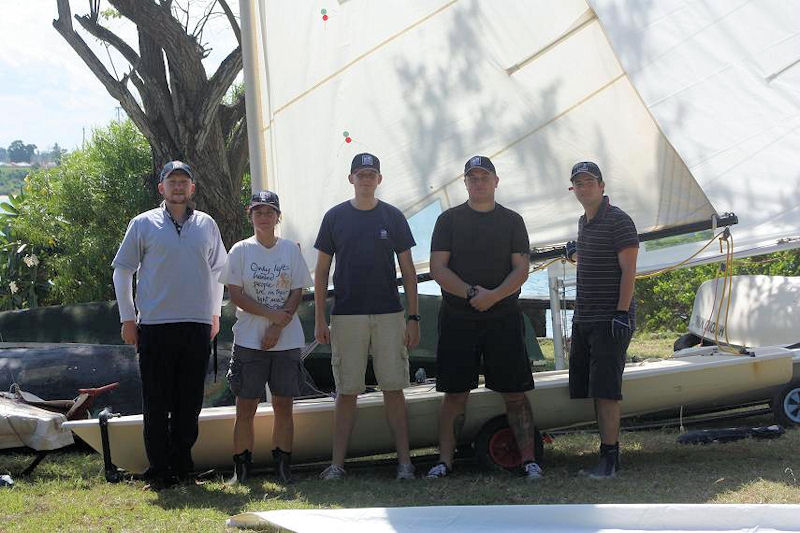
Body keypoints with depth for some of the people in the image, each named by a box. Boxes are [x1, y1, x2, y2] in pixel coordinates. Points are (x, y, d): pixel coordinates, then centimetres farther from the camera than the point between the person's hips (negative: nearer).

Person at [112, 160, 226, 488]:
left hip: (198, 326, 3)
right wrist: (127, 318, 2)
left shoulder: (206, 225, 11)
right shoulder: (143, 224, 3)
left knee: (189, 403, 6)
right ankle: (159, 471, 5)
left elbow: (217, 271, 22)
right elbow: (122, 270, 6)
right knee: (157, 403, -1)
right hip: (155, 325, -3)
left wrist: (215, 314, 20)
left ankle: (182, 467, 16)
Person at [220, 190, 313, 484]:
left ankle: (283, 466, 8)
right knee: (246, 407, -2)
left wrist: (278, 327, -9)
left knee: (283, 405, 2)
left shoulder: (290, 249, 8)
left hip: (287, 340, 2)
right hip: (249, 339, -1)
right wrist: (273, 314, -12)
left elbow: (297, 292, 4)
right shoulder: (241, 250, 3)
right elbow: (235, 294, -3)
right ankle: (241, 468, 3)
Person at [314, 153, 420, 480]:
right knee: (346, 391, 1)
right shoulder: (335, 217, 6)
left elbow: (408, 269, 8)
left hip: (389, 315, 0)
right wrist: (319, 319, 2)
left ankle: (404, 461, 3)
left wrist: (413, 317, 1)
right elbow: (322, 270, 8)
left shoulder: (393, 217, 7)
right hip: (346, 315, 0)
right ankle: (337, 463, 5)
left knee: (393, 389, 0)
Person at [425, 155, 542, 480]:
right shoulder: (449, 220, 8)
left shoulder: (512, 221, 9)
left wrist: (494, 295, -16)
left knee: (515, 392, -1)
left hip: (504, 317, 0)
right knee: (455, 393, 2)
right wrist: (471, 293, -14)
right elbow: (437, 268, 0)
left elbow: (521, 270, 1)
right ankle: (445, 460, 6)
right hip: (457, 317, 0)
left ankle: (528, 459, 3)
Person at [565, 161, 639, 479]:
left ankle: (610, 457, -11)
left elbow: (628, 269, -15)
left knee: (605, 390, -12)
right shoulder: (584, 222, 17)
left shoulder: (618, 221, -10)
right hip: (583, 319, 9)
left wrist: (622, 312, -21)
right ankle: (606, 451, 14)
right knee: (588, 388, 8)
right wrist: (576, 254, 16)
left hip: (610, 320, -9)